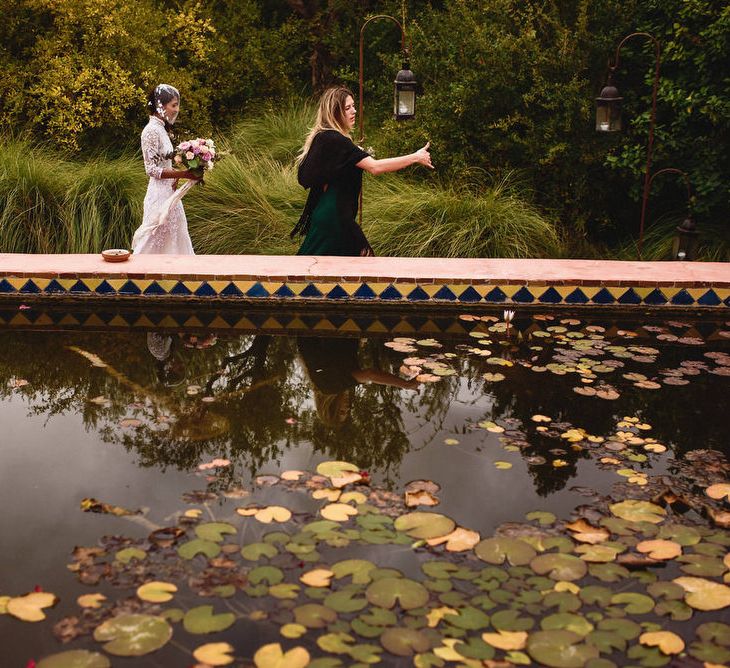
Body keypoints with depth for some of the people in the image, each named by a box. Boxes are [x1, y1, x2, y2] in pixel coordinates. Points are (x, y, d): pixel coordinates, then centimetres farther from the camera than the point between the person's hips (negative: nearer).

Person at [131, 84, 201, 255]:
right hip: (160, 195, -9)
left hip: (168, 194, 9)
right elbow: (151, 169, -19)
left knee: (175, 239, 13)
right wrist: (183, 174, -20)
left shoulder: (161, 129, 12)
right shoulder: (151, 130, -16)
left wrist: (185, 173, 2)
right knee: (156, 243, -2)